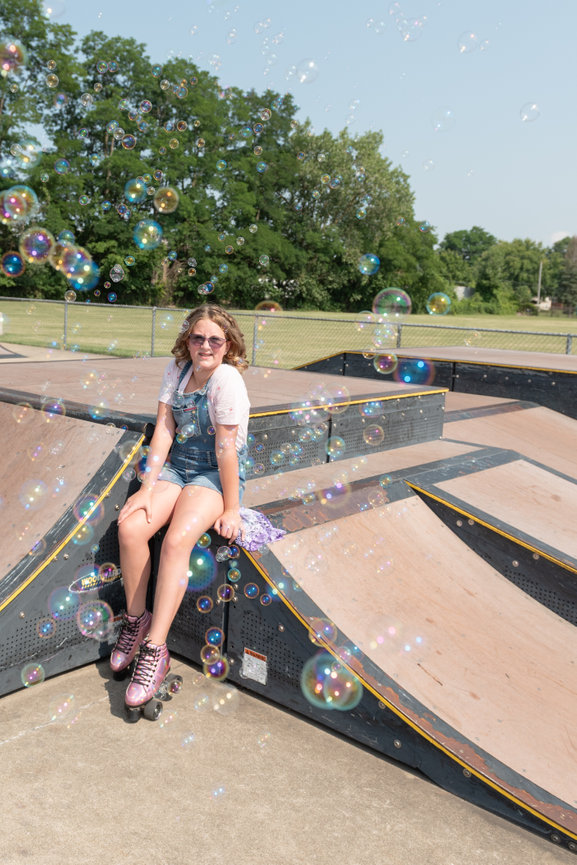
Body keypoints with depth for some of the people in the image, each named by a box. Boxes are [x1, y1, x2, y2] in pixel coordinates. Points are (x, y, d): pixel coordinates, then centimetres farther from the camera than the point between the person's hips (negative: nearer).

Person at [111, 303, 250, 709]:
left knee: (177, 540, -29)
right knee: (130, 527, -19)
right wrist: (148, 487, -10)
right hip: (176, 467, 6)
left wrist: (231, 508, -16)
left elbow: (225, 447, -19)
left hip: (215, 475, -5)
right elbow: (164, 429, -3)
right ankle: (135, 619, 3)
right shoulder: (177, 369, 3)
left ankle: (155, 649, -19)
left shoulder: (227, 379, -16)